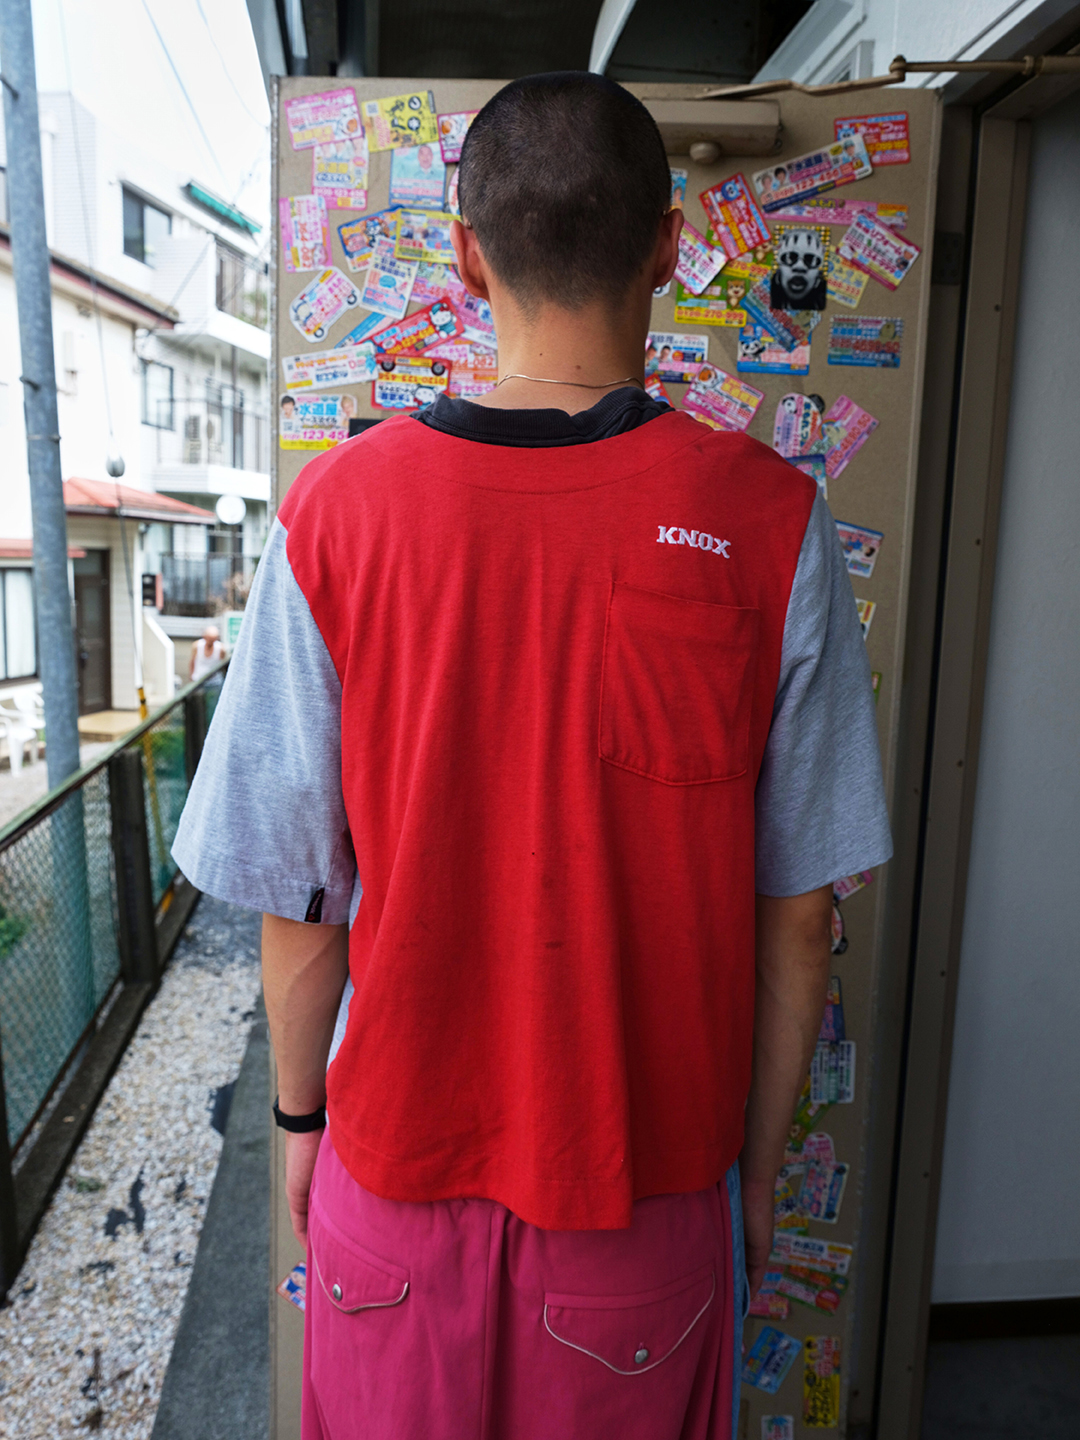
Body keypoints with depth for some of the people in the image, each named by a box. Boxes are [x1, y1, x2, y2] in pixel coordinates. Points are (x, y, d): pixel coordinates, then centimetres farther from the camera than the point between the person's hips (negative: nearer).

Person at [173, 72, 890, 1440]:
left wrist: (302, 1117, 9)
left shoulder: (334, 512, -15)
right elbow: (798, 913, -9)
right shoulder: (769, 523, -15)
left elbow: (298, 899, -9)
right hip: (649, 1173, 1)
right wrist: (756, 1161, 6)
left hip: (399, 1162, 1)